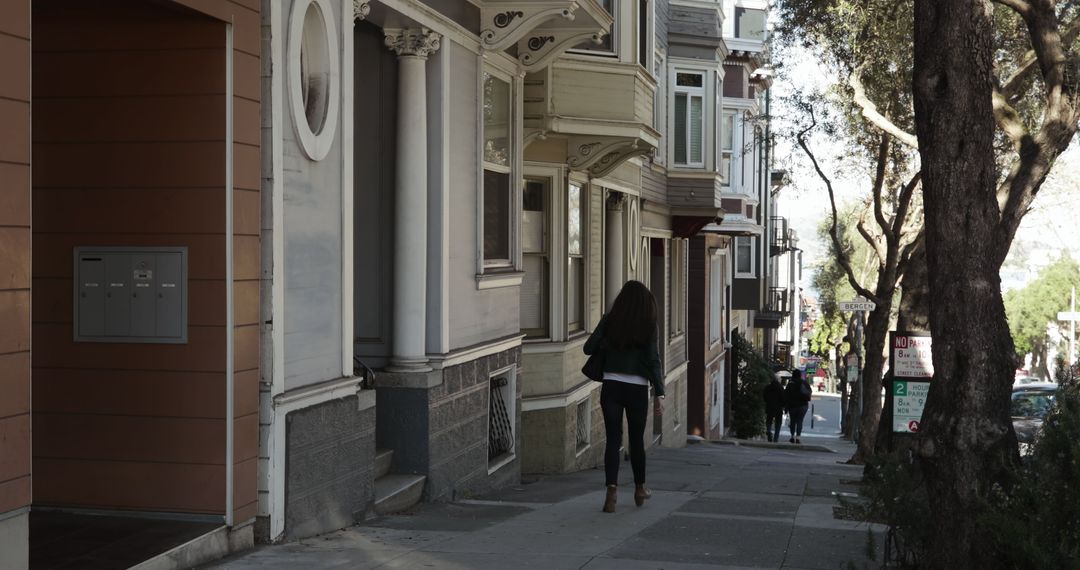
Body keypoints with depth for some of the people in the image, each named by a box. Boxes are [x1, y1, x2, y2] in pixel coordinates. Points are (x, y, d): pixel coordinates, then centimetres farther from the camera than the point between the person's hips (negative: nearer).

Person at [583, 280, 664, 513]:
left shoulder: (609, 321, 0)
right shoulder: (648, 326, -3)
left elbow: (589, 348, -1)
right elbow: (653, 360, -8)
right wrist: (659, 392, -7)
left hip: (611, 386, 0)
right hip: (637, 389, 0)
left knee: (613, 439, 1)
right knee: (637, 440, 15)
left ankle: (612, 491, -14)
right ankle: (640, 489, 31)